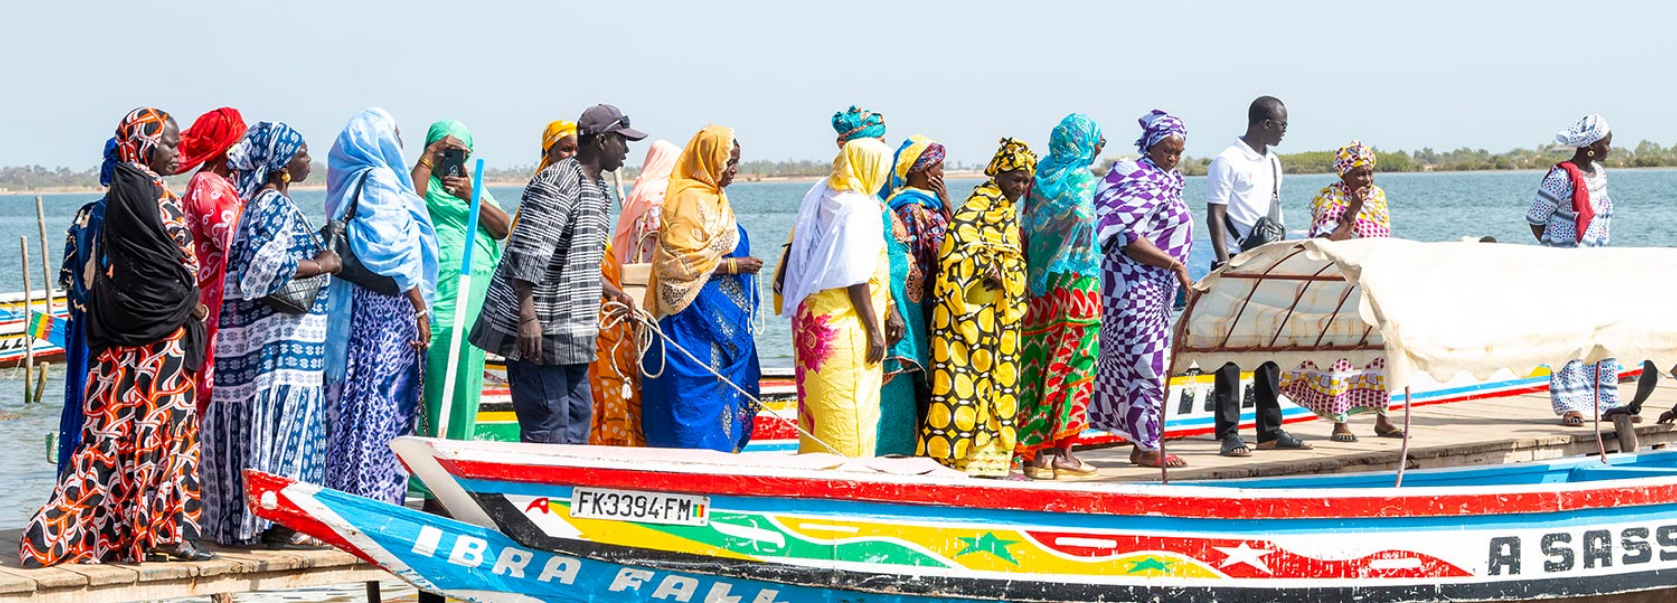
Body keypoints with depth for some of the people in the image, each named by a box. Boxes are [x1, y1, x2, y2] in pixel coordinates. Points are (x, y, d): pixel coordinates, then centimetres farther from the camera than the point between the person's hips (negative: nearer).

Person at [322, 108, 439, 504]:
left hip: (355, 304, 10)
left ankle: (345, 487, 17)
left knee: (355, 396, 12)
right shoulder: (379, 183, -15)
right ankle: (374, 492, -5)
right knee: (385, 398, -6)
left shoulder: (353, 181, 13)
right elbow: (397, 256, -19)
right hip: (385, 308, -10)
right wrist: (420, 311, -16)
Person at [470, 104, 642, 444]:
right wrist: (528, 317, -28)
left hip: (571, 331, 10)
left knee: (579, 415, 13)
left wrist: (610, 291, 22)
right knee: (548, 428, -11)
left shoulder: (599, 191, 16)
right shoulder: (555, 184, -17)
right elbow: (525, 254, -22)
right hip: (536, 328, -10)